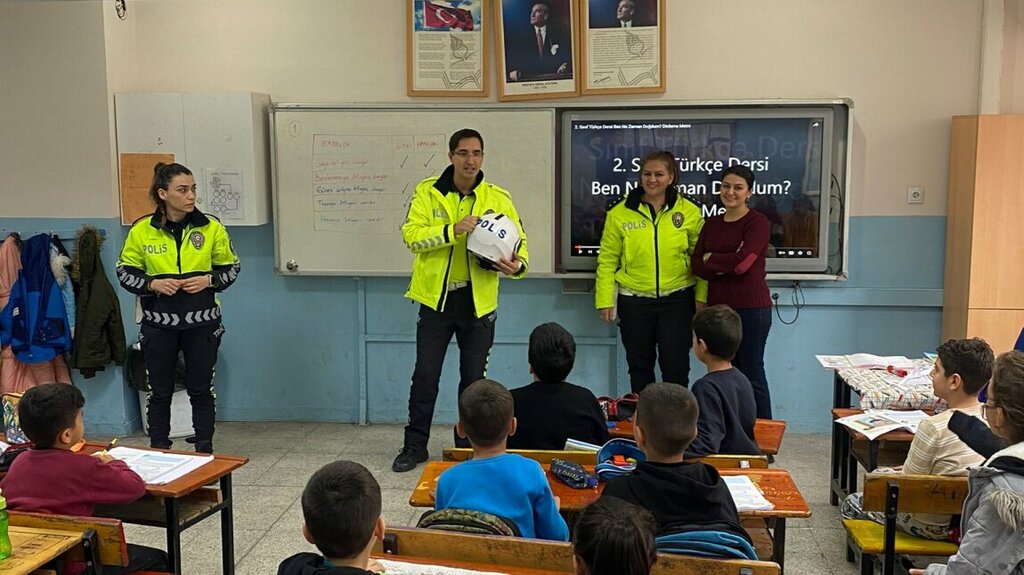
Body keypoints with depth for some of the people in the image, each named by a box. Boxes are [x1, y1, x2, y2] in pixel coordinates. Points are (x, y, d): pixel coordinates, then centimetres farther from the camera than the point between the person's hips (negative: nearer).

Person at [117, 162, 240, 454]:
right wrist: (153, 284, -14)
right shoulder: (142, 230, -5)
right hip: (158, 323, 0)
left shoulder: (211, 227, -4)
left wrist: (209, 280, -13)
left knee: (201, 390, 10)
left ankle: (205, 453, 23)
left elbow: (231, 267, 5)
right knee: (160, 392, 11)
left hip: (201, 322, 0)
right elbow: (125, 271, 4)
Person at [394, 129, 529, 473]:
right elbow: (412, 234, -14)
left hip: (479, 301, 1)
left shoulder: (498, 198, -1)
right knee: (425, 375, 5)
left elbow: (519, 241, 0)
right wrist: (453, 229, -27)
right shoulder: (428, 192, -4)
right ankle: (415, 445, 20)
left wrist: (518, 265, -22)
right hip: (436, 298, -1)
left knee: (474, 378, 11)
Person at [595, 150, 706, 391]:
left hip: (677, 300, -1)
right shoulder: (620, 213, -2)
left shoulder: (689, 211, -1)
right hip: (634, 301, 1)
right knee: (639, 366, 13)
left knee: (676, 366, 2)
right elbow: (607, 260, 0)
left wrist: (702, 297, -4)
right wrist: (605, 299, -4)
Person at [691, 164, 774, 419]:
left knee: (751, 374, 1)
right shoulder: (712, 224, 12)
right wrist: (726, 267, -13)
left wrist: (711, 258, -3)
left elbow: (742, 262, -18)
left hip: (751, 309, -6)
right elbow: (696, 264, 3)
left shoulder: (758, 223, -6)